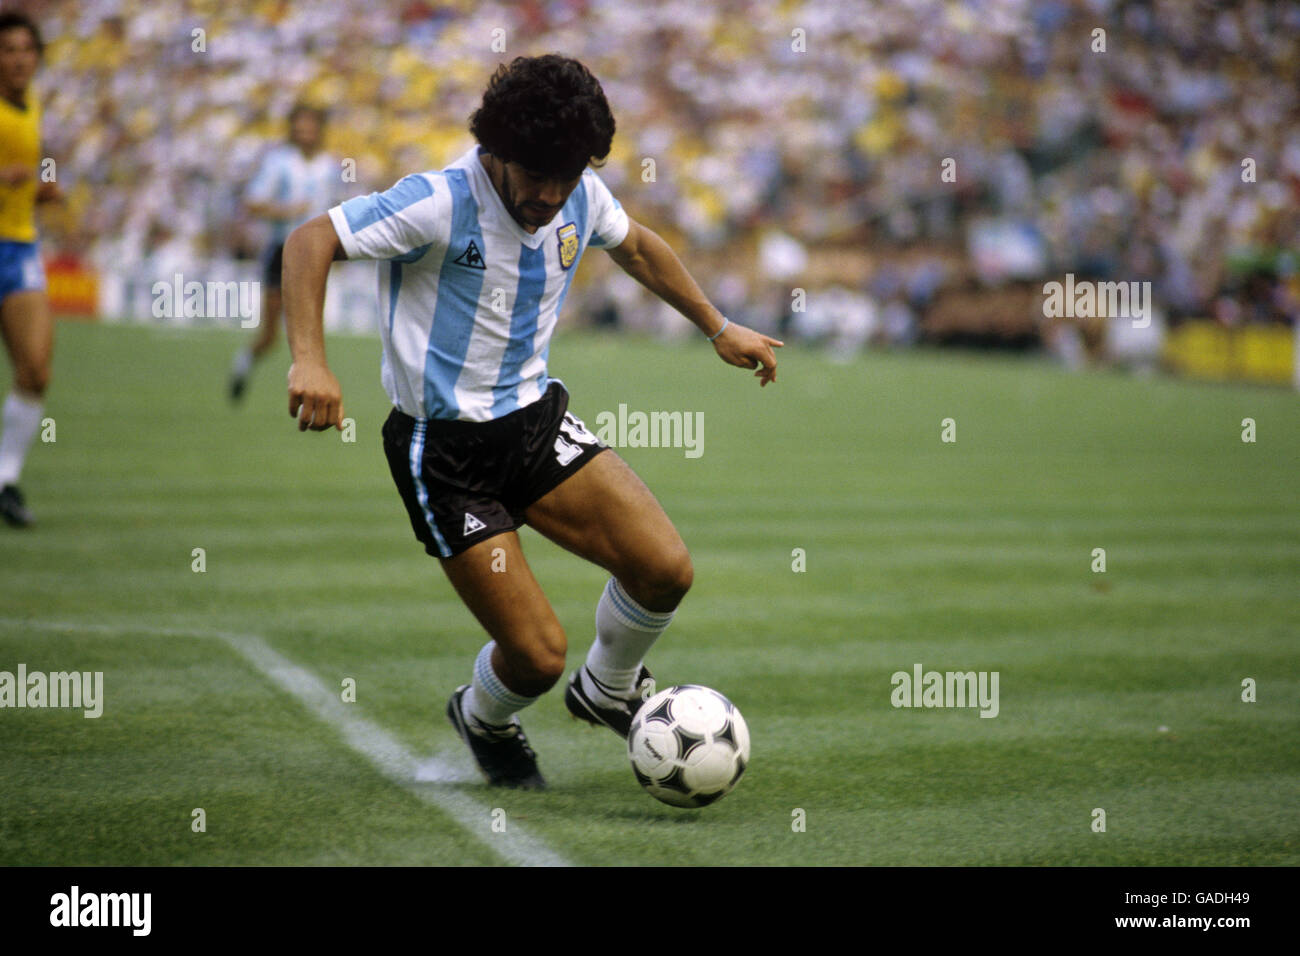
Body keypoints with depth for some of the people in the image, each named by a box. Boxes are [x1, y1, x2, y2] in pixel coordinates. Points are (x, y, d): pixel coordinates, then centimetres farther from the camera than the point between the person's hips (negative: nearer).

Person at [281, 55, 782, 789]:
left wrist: (719, 329, 25)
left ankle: (607, 692, 22)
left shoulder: (580, 198, -1)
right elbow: (311, 242, -23)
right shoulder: (440, 204, -21)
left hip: (537, 419, 6)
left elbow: (636, 246, 21)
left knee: (666, 569, -11)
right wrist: (310, 360, -37)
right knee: (539, 656, -10)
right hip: (445, 450, -6)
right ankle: (484, 721, 29)